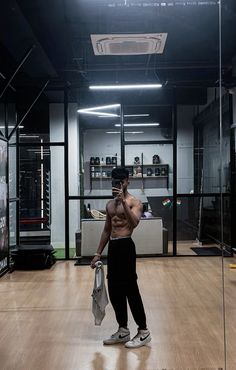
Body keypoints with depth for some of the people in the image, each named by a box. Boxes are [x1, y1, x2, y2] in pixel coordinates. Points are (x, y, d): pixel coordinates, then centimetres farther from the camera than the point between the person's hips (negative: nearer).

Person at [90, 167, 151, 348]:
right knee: (114, 291, 11)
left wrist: (123, 201, -30)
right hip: (112, 247, 8)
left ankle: (144, 332, 12)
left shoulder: (134, 202, -6)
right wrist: (98, 253, 18)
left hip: (126, 246, -7)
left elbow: (135, 222, -26)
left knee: (130, 289, -3)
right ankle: (123, 331, 25)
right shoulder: (110, 204, 15)